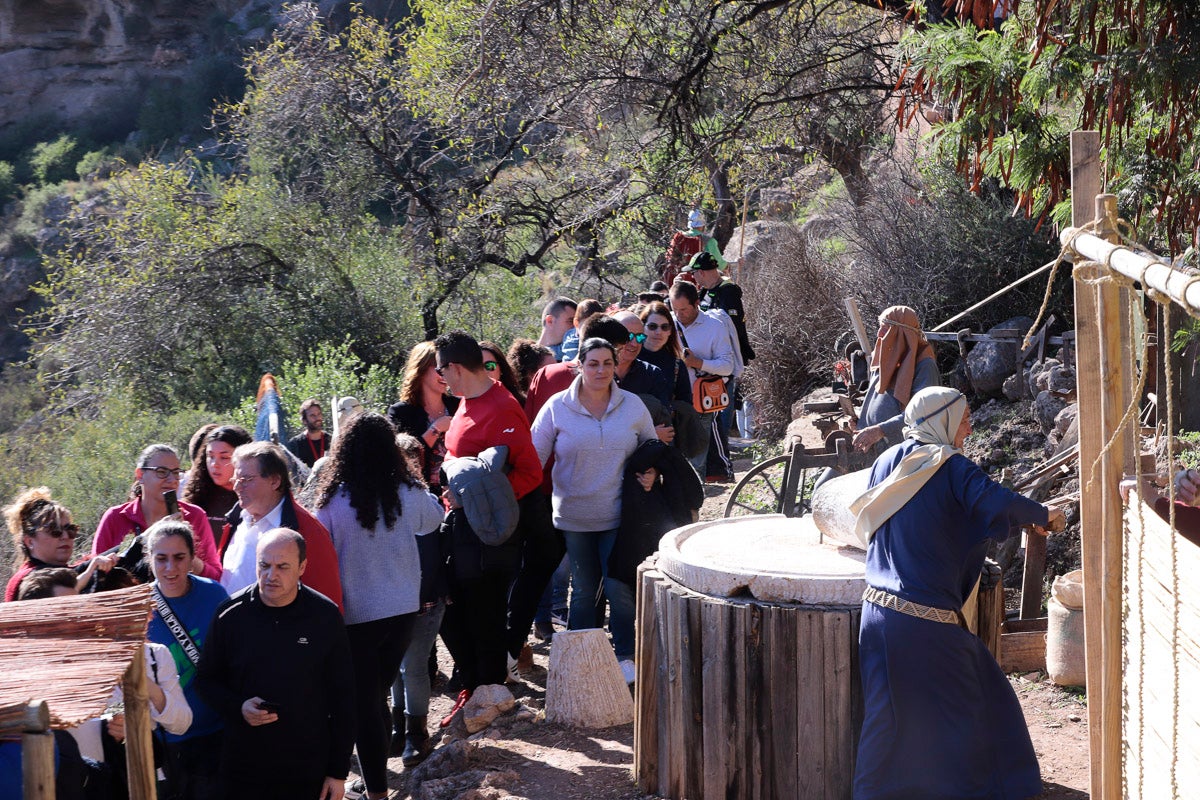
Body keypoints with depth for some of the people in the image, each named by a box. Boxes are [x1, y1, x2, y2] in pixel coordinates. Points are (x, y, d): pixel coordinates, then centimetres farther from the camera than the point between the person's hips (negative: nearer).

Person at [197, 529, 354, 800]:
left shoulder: (325, 615, -4)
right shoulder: (230, 614, -4)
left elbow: (342, 698, 1)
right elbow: (208, 680, 7)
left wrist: (339, 771, 0)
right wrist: (238, 707, -14)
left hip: (308, 771, 0)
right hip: (243, 766, 1)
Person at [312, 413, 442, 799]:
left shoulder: (332, 503, -16)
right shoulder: (408, 494, -7)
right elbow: (433, 520, 16)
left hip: (356, 617, -3)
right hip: (403, 610, 4)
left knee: (365, 702, 5)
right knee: (380, 693, 19)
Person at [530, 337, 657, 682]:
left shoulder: (633, 405, 1)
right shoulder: (557, 407, -3)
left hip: (618, 515, 0)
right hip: (574, 516, 0)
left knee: (619, 589, -5)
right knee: (583, 590, 9)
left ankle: (626, 657, 12)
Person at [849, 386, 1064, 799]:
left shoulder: (887, 462, 12)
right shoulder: (949, 466, -8)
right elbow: (996, 504, -23)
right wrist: (1043, 515, -4)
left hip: (881, 607, 6)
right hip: (928, 620, -6)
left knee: (892, 716, 11)